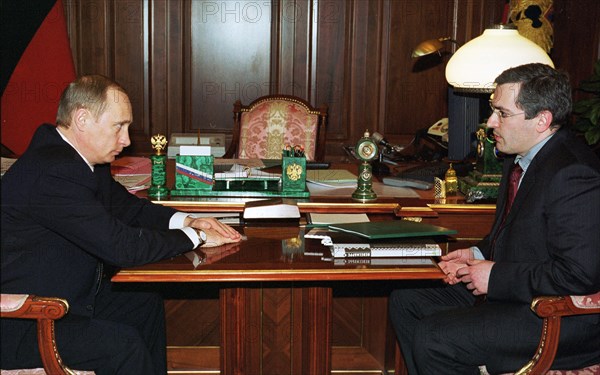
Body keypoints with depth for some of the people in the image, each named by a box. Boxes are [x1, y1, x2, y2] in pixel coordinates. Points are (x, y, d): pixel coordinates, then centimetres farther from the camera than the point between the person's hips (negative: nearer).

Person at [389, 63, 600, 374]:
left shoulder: (574, 175, -24)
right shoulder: (523, 156, 9)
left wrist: (496, 276, -20)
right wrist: (479, 254, 4)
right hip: (504, 289, 11)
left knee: (433, 338, -21)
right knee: (405, 301, 9)